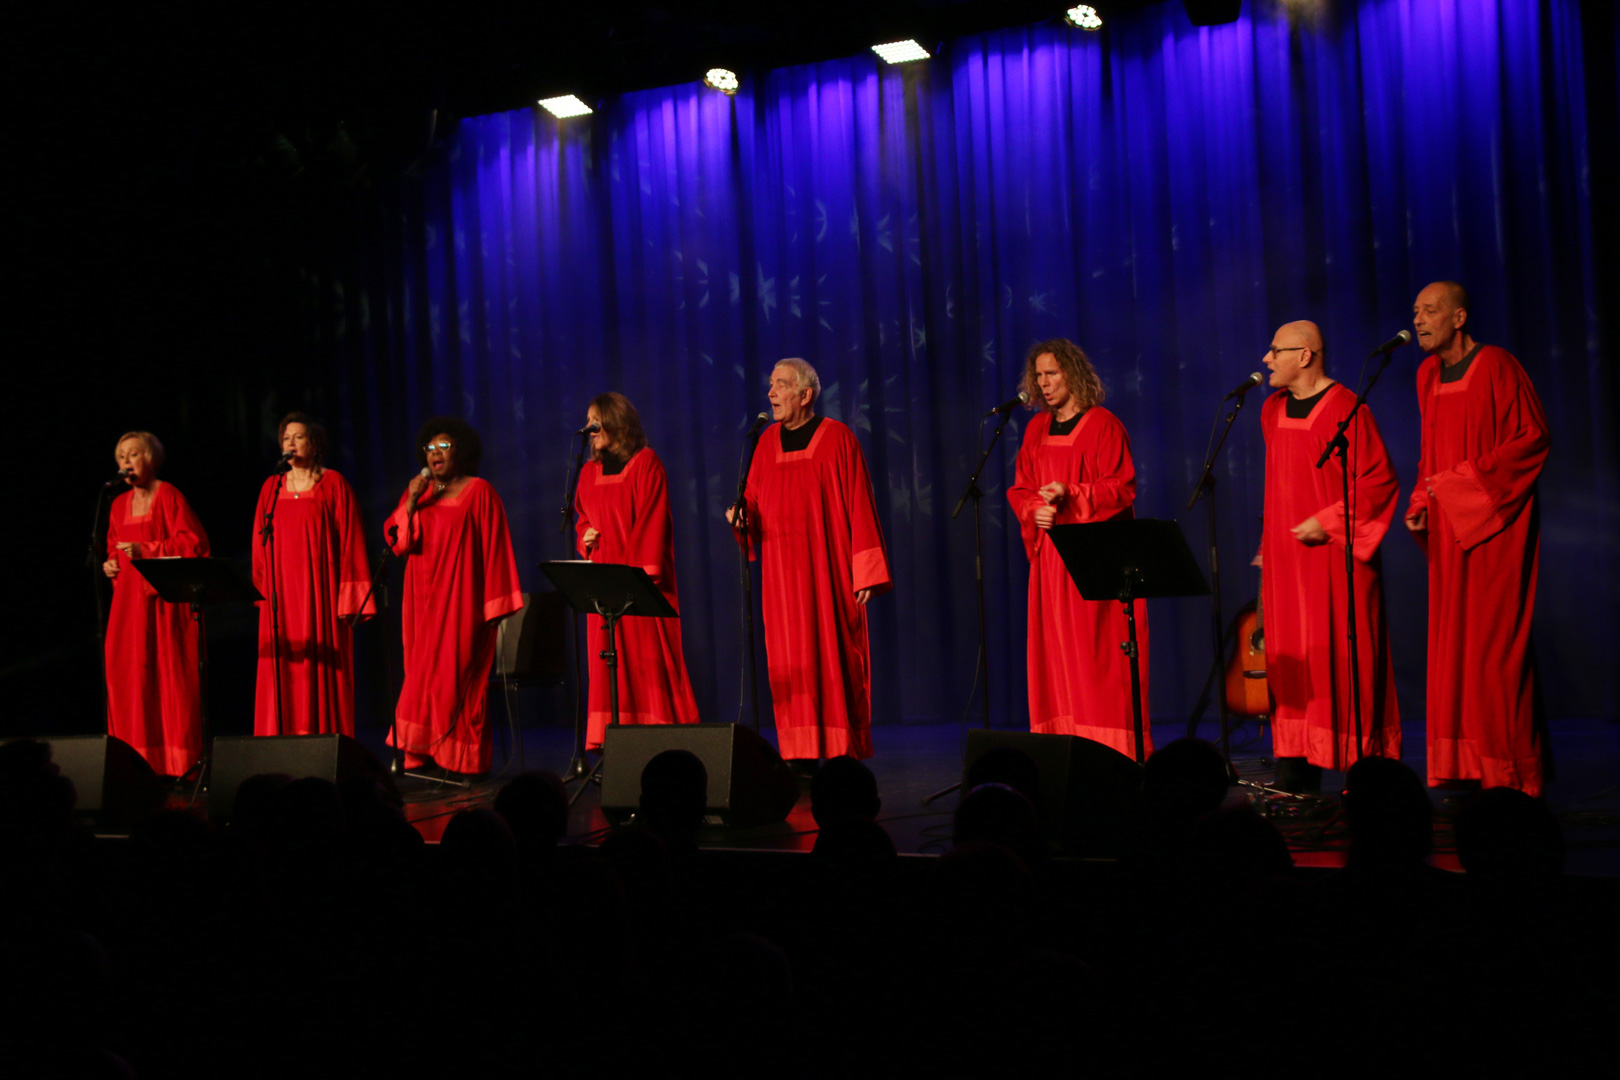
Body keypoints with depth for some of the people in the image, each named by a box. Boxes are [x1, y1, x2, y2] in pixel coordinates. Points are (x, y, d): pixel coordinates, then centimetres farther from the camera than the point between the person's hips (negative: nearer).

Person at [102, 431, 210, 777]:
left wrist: (146, 551, -17)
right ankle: (138, 759, 4)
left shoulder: (169, 496, -3)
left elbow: (193, 543, -11)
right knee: (126, 673, -1)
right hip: (129, 599, 6)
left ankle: (178, 758, -5)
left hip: (164, 597, -6)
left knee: (168, 671, -9)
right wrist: (110, 564, 5)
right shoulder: (120, 505, 16)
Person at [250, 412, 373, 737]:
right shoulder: (272, 488, 13)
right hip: (282, 596, 3)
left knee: (321, 672, -6)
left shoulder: (333, 484, 2)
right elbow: (260, 543, 14)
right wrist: (262, 590, 5)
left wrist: (350, 598, -9)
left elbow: (350, 541, -2)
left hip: (320, 593, -3)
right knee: (283, 675, 0)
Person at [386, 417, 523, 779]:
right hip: (424, 600, 5)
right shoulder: (417, 492, 14)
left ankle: (463, 759, -3)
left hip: (461, 600, -5)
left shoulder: (479, 492, 0)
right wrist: (411, 502, -8)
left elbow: (494, 547, -4)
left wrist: (493, 600, -9)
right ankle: (425, 755, 1)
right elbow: (397, 542, 5)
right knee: (422, 676, 0)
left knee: (458, 676, -7)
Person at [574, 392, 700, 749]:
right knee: (608, 658, 3)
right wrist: (585, 536, 1)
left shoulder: (645, 464, -3)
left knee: (647, 654, -7)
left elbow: (652, 518, -10)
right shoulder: (590, 471, 15)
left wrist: (642, 570, -17)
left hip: (638, 576, -6)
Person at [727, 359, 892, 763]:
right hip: (783, 574, 4)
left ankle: (842, 752, 4)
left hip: (828, 570, -4)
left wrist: (866, 572, -10)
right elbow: (754, 499, 15)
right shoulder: (768, 442, 11)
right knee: (792, 664, 2)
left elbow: (859, 507, -6)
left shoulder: (837, 439, -4)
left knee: (835, 656, -3)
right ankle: (801, 756, 6)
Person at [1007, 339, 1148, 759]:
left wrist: (1070, 496, -20)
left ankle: (1110, 750, -4)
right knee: (1056, 650, 3)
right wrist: (1035, 509, -6)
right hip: (1050, 555, 6)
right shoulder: (1037, 429, 14)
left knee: (1097, 651, -7)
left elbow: (1121, 488, -8)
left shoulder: (1103, 425, -3)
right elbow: (1020, 488, 16)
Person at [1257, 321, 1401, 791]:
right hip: (1286, 557, 7)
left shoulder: (1344, 408, -12)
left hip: (1332, 554, -7)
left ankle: (1360, 765, 3)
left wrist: (1329, 522, -17)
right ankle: (1299, 769, 10)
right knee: (1292, 659, 6)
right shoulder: (1273, 410, 12)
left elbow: (1379, 479, -14)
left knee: (1339, 653, -4)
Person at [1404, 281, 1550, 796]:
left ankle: (1508, 768, -1)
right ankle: (1465, 767, 7)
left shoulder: (1496, 367, -10)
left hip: (1494, 523, -7)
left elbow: (1533, 439, -12)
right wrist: (1421, 503, 7)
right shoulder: (1429, 375, 13)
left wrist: (1469, 478, -16)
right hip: (1448, 527, 7)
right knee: (1452, 643, 4)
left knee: (1493, 641, -7)